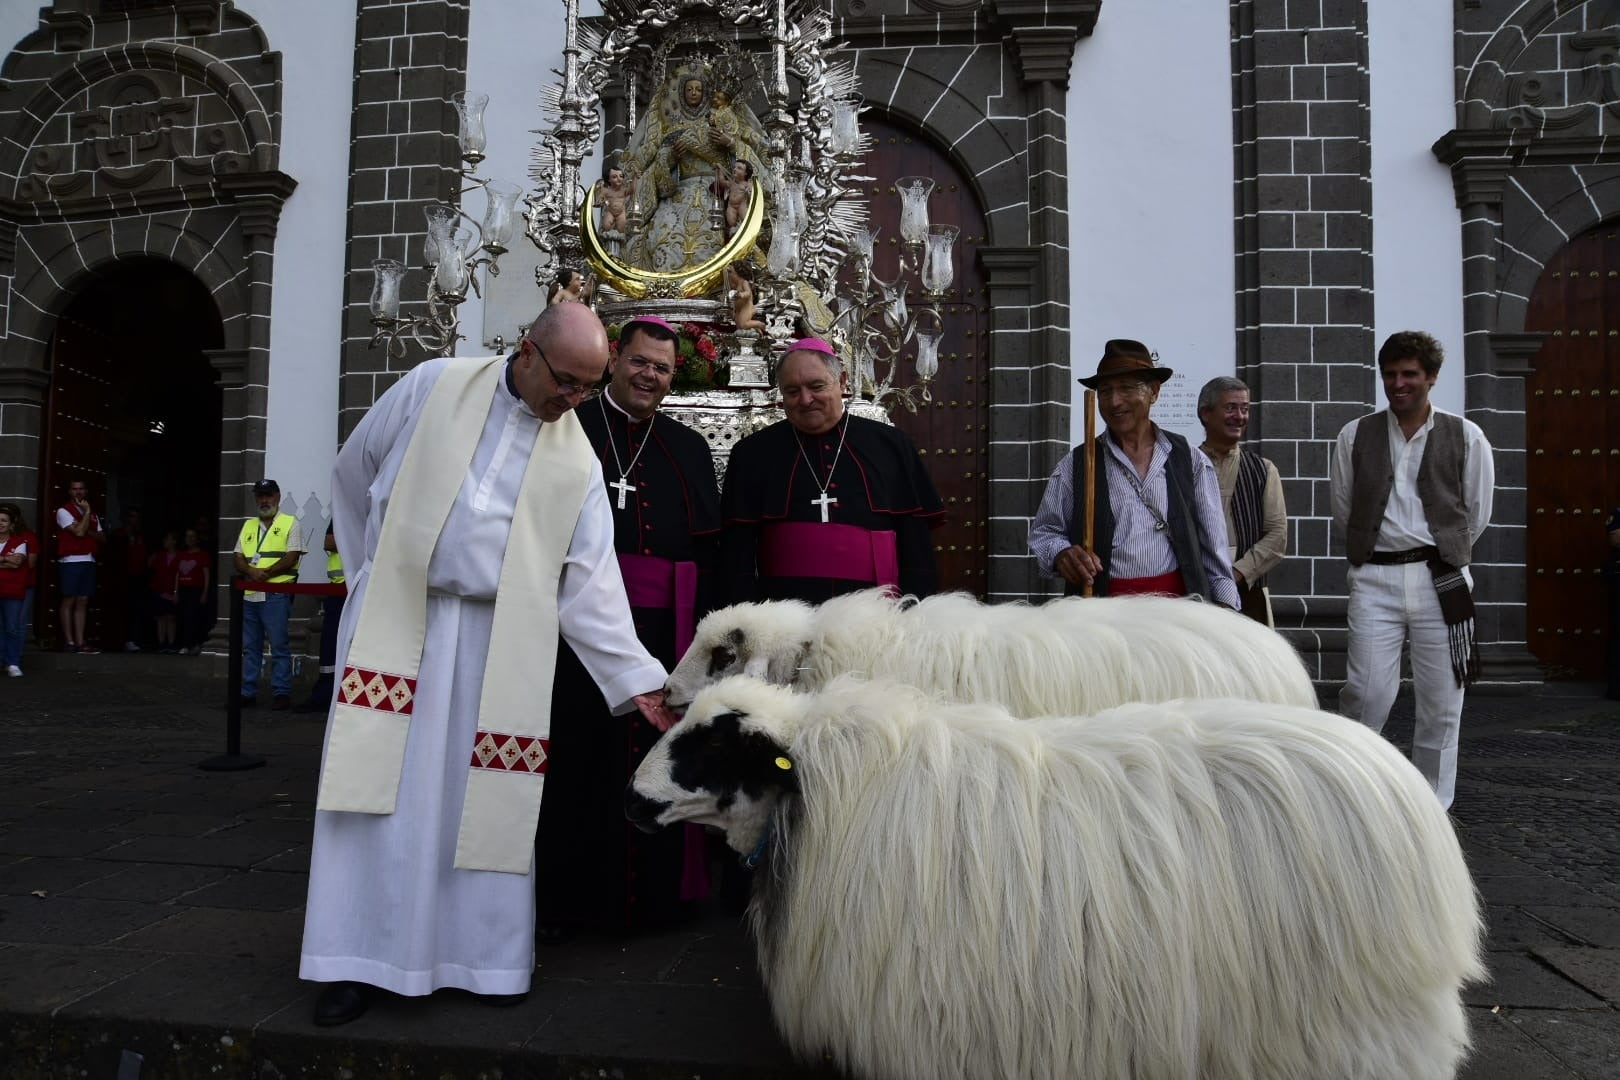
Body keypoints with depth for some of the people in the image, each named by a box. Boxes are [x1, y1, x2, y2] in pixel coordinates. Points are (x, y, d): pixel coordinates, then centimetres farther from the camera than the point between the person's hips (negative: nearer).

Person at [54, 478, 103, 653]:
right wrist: (86, 512, -6)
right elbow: (79, 531, -14)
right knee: (69, 601, -5)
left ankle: (80, 642, 4)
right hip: (70, 562, -6)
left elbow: (101, 537, 14)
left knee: (82, 601, 4)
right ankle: (69, 642, -4)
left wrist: (89, 532, -4)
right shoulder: (63, 511, -1)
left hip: (89, 561, 6)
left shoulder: (93, 514, 18)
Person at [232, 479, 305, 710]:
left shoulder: (290, 523, 3)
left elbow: (291, 557, -7)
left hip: (276, 594, -6)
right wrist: (251, 571, -8)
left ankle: (281, 693, -1)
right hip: (249, 594, 6)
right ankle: (248, 693, 16)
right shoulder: (248, 525, 20)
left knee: (279, 646, -5)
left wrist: (266, 573, -16)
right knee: (250, 647, 10)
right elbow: (239, 559, 13)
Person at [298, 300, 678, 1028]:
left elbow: (589, 582, -1)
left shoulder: (577, 463, 2)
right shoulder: (433, 387, 1)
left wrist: (636, 679, -7)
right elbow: (353, 475, 11)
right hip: (396, 622, 0)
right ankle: (359, 959, 13)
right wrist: (374, 572, 12)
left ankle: (489, 955, 18)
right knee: (383, 790, 0)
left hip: (498, 642, 1)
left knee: (485, 799, 3)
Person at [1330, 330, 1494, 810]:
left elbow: (1476, 515, 10)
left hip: (1442, 581, 1)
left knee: (1441, 704, 5)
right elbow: (1342, 509, 12)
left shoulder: (1465, 437, 4)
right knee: (1369, 691, -9)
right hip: (1375, 578, 0)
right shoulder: (1355, 436, 5)